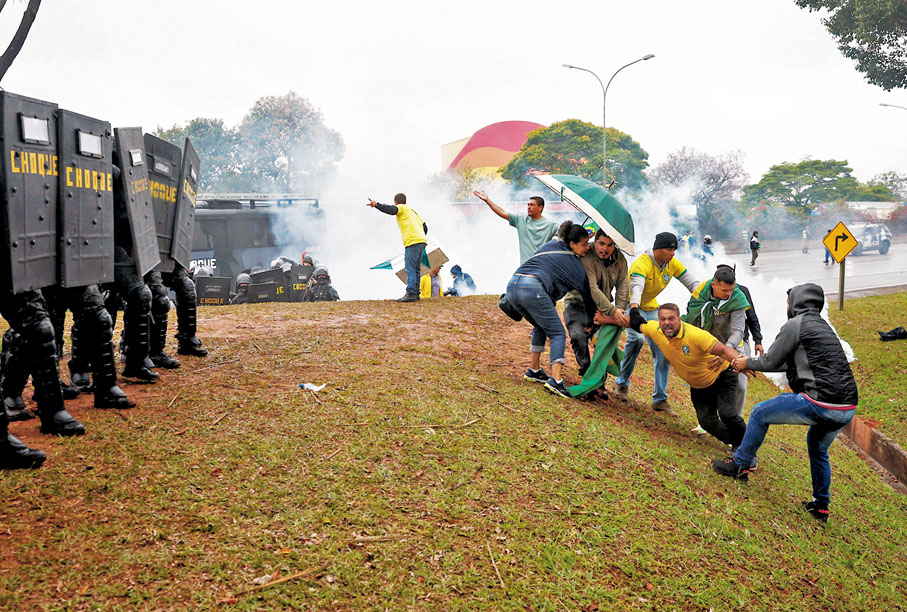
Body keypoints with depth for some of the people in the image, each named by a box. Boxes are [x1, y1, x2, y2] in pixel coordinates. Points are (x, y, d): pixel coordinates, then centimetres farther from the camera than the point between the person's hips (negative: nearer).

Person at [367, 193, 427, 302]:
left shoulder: (401, 208, 6)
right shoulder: (412, 211, 30)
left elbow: (391, 210, -18)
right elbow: (425, 227, 29)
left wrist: (377, 205, -25)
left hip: (412, 241, -8)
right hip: (422, 241, 8)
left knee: (410, 268, -13)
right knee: (416, 268, 11)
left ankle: (411, 293, -20)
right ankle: (416, 293, 9)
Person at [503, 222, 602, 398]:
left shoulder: (550, 244, 23)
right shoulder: (575, 266, 9)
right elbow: (587, 293, 15)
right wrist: (592, 320, 25)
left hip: (512, 286, 8)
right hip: (532, 289, -7)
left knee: (541, 327, 27)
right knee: (558, 334, 1)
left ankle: (534, 371, 27)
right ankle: (555, 380, -14)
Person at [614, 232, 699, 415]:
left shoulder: (673, 264, -7)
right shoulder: (642, 263, -28)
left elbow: (693, 283, -2)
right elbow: (636, 286, -46)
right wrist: (634, 307, -65)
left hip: (651, 307, 7)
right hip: (631, 305, -6)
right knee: (636, 337, -32)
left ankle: (660, 400, 6)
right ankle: (622, 383, -14)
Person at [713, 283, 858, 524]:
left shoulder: (795, 324, -3)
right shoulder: (822, 326, 24)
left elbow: (770, 362, 0)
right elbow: (789, 362, 32)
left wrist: (748, 363, 20)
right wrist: (751, 362, 37)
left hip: (820, 403, -9)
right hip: (848, 408, 9)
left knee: (760, 413, 9)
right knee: (818, 449, 30)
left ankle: (739, 465, 20)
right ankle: (821, 506, 35)